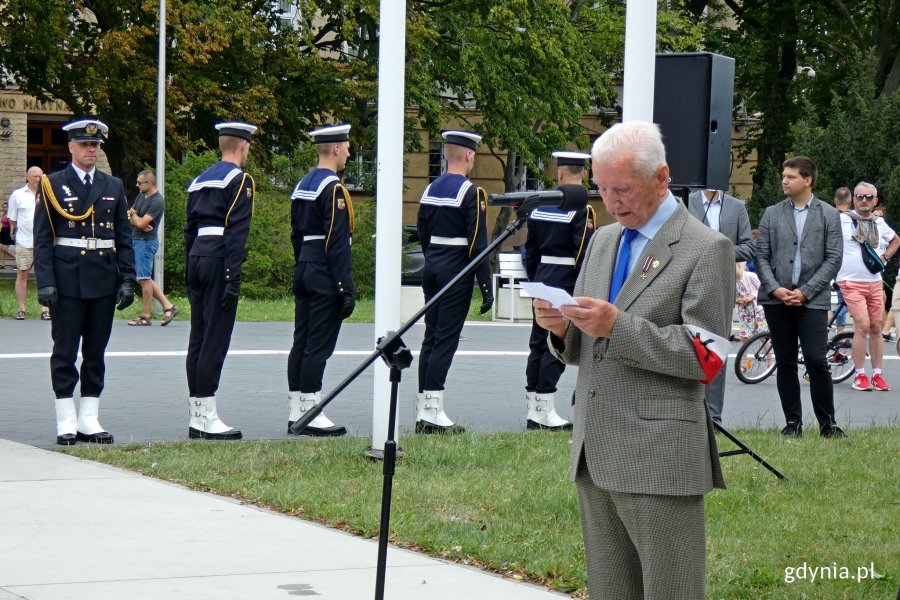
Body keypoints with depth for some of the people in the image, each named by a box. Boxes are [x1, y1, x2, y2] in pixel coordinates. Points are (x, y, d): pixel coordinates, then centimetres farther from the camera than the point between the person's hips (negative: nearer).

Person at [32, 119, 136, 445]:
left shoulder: (114, 186, 11)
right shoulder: (52, 185, 1)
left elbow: (124, 237, 12)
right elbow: (42, 238, -2)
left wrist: (128, 279, 3)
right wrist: (45, 282, -10)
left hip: (104, 281, 3)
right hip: (67, 280, -3)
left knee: (96, 353, 7)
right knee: (65, 353, 1)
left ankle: (89, 421, 13)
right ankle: (66, 422, 6)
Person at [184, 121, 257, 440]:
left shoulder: (199, 181, 18)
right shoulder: (240, 180, -6)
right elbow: (237, 231, -15)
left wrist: (190, 276, 22)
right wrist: (233, 279, -19)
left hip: (197, 259, 8)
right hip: (219, 261, -8)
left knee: (198, 339, 9)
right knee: (215, 340, -7)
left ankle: (197, 417, 11)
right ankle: (207, 418, -8)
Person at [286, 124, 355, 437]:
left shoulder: (302, 185, 14)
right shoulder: (333, 188, -15)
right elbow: (337, 242, -19)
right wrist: (346, 288, -19)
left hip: (304, 271, 9)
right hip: (326, 276, -9)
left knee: (301, 343, 9)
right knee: (319, 345, -6)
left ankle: (296, 413, 12)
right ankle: (310, 414, -5)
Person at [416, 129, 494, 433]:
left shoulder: (430, 189, 11)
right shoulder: (471, 193, -12)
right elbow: (478, 244, -16)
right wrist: (486, 288, -13)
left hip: (431, 271, 8)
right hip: (457, 273, -8)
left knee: (431, 338, 10)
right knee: (445, 340, -6)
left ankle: (423, 410, 12)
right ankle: (432, 412, -8)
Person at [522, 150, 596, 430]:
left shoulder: (539, 206, 8)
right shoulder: (580, 210, -12)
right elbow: (584, 254, -16)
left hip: (541, 284, 7)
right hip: (567, 286, -7)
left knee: (538, 343, 10)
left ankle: (533, 410, 12)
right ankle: (545, 411, -5)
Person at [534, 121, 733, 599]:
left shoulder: (706, 249, -6)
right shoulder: (602, 241, 17)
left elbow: (706, 360, -13)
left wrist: (616, 326, -20)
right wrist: (561, 328, -3)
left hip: (660, 459, -7)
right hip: (595, 455, 7)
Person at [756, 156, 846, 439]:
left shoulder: (829, 214, 5)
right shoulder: (772, 214, 11)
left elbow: (833, 259, 0)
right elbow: (761, 256, 8)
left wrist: (805, 291, -9)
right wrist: (774, 288, -8)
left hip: (812, 300, -3)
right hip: (776, 299, 3)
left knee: (816, 361, -10)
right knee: (785, 363, 5)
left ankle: (827, 423, -1)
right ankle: (792, 423, 12)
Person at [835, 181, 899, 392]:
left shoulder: (879, 223, 10)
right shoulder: (841, 220, -5)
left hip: (875, 283, 5)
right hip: (852, 282, -5)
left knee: (876, 328, 6)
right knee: (863, 325, -16)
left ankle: (877, 375, 14)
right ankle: (859, 376, -6)